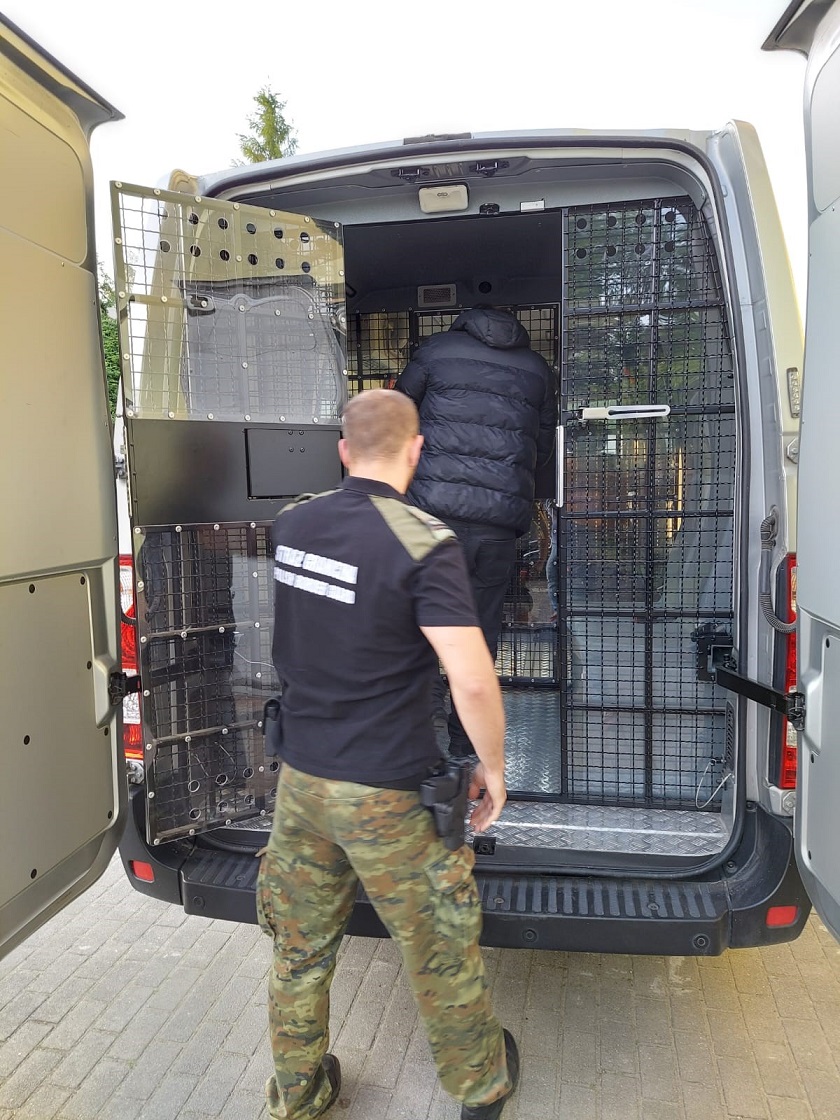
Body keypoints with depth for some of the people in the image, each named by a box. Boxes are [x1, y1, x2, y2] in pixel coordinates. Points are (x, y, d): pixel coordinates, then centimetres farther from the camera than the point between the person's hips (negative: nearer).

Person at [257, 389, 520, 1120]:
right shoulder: (425, 544, -21)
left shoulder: (291, 524, -2)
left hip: (300, 775, 5)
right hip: (385, 792, -5)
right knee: (439, 948, 18)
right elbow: (474, 683, -25)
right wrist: (493, 768, -9)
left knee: (300, 947, 21)